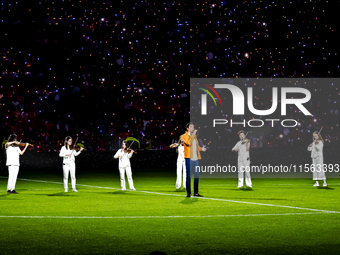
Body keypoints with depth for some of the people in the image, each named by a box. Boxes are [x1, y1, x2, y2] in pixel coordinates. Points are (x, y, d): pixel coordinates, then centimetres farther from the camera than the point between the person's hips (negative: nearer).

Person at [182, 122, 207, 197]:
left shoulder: (194, 136, 20)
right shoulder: (184, 136, -1)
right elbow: (188, 143, -20)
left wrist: (201, 149, 7)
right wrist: (193, 135, -17)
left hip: (195, 159, 7)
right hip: (189, 158, -7)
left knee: (197, 176, 7)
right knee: (188, 176, -5)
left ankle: (196, 193, 13)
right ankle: (188, 193, -1)